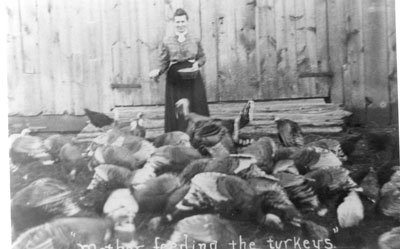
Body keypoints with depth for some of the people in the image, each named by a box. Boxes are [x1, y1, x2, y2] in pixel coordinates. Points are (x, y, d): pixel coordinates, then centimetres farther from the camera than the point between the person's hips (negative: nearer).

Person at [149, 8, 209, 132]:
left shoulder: (195, 40, 5)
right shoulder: (167, 41, 4)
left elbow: (202, 57, 13)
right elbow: (164, 63, 4)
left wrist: (198, 63, -8)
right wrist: (158, 72, -14)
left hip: (193, 79, 0)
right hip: (174, 80, 0)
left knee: (196, 109, 1)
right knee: (176, 112, 0)